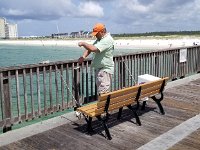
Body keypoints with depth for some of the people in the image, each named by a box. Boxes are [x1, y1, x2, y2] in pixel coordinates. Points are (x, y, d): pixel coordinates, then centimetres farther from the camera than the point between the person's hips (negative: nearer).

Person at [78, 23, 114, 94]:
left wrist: (83, 43, -13)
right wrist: (83, 56, -4)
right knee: (100, 92, 15)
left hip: (105, 70, -10)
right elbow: (90, 48, 14)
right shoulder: (99, 39, 14)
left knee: (103, 93, -12)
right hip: (99, 69, 10)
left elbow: (93, 49, -29)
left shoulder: (107, 40, -19)